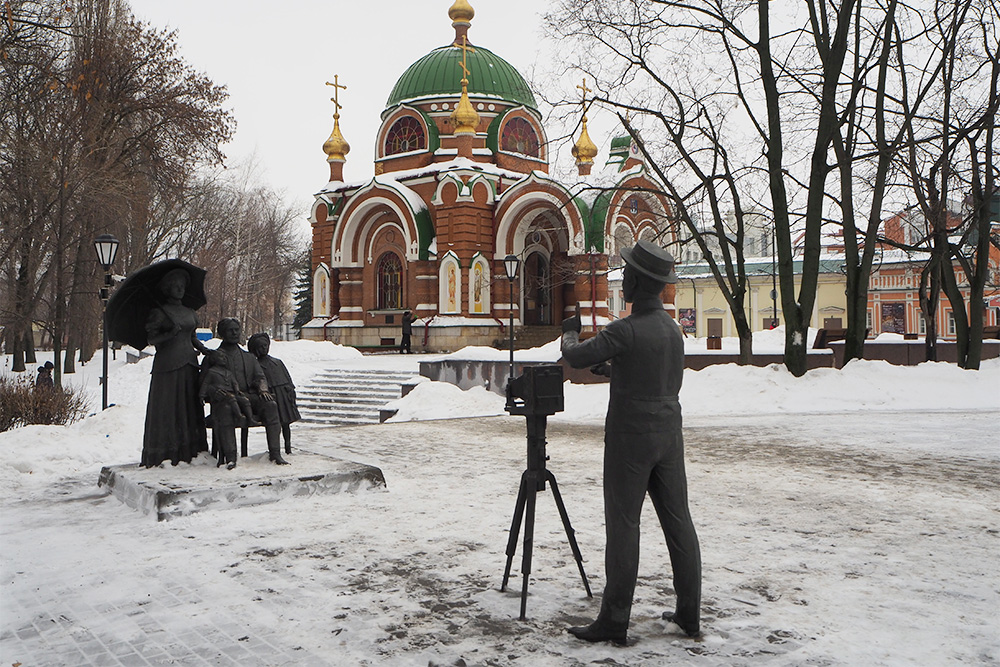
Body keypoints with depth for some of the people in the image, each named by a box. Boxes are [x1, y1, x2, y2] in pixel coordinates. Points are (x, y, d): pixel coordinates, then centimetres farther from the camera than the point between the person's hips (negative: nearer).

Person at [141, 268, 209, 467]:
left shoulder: (189, 313, 17)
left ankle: (190, 452, 6)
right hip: (167, 365, -6)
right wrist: (170, 334, -21)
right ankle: (163, 456, -4)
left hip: (188, 364, 6)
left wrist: (203, 349, 4)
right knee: (166, 409, -6)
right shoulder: (158, 312, 0)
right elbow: (152, 339, -5)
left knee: (190, 408, 3)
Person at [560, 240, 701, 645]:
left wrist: (570, 331, 11)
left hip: (630, 437, -8)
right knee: (678, 522, 11)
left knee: (623, 527, -1)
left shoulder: (627, 330, -17)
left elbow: (574, 357, -11)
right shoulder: (672, 327, 9)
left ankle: (614, 621, 6)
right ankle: (689, 614, 19)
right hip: (669, 433, 8)